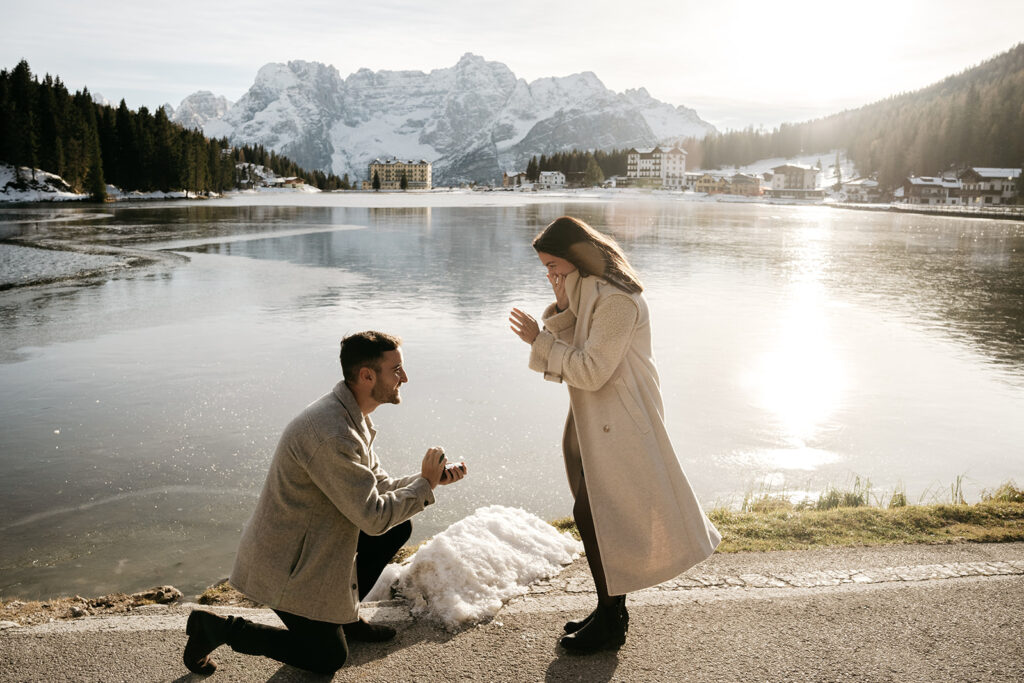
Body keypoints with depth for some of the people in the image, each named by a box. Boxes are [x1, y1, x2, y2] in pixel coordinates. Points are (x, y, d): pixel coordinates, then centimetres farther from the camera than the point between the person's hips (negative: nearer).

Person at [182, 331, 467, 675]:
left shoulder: (351, 416, 1)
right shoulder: (332, 434, -32)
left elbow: (378, 488, 8)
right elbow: (373, 517, -27)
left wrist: (434, 478, -5)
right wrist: (425, 483, -14)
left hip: (317, 539, 9)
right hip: (287, 563, -9)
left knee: (399, 527, 7)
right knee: (328, 658, 4)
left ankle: (342, 615, 20)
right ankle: (216, 626, 11)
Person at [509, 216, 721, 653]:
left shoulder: (616, 301, -20)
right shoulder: (587, 293, 12)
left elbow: (591, 370, -22)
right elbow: (571, 353, 9)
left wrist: (540, 340, -14)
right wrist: (561, 309, -6)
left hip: (617, 424, -10)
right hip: (594, 422, 10)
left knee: (592, 516, -5)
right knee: (596, 517, 14)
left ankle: (611, 625, 10)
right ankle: (609, 610, 28)